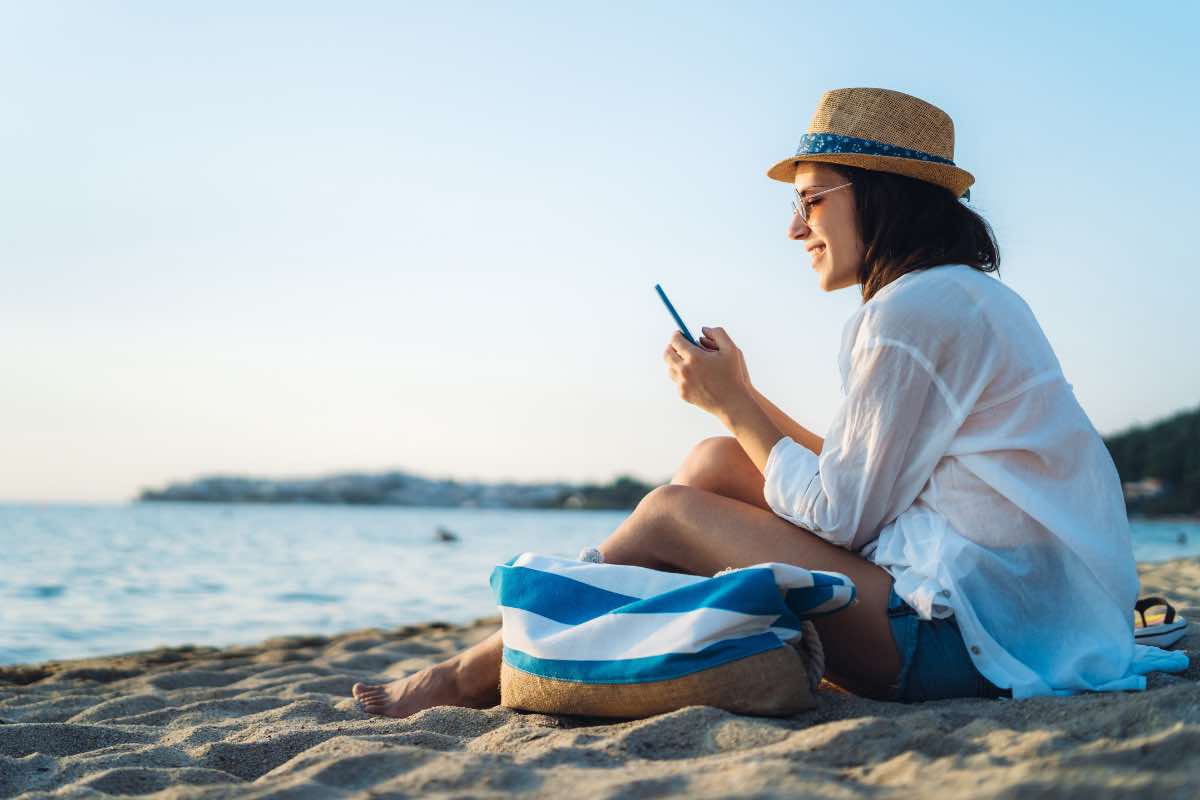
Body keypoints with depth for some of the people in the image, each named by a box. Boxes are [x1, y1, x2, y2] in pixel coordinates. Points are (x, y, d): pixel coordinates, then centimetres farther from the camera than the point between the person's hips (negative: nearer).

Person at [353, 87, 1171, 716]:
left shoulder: (917, 311, -15)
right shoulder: (967, 298, 17)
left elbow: (839, 515, -14)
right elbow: (851, 479, 15)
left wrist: (732, 404, -3)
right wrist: (744, 398, 12)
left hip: (970, 635, -10)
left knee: (672, 515, -4)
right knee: (714, 464, 9)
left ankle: (476, 676, 12)